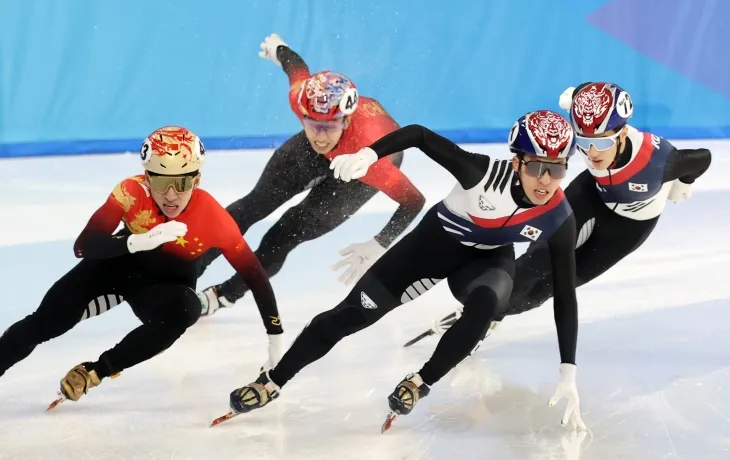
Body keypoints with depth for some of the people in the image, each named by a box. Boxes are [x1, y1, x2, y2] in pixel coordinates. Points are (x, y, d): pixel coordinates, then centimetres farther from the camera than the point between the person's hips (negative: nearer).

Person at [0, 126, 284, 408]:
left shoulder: (214, 218, -30)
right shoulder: (131, 192, -29)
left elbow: (254, 275, -21)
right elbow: (83, 246, -34)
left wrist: (275, 337, -21)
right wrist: (139, 241, -50)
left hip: (170, 284, -1)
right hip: (120, 263, 1)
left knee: (184, 311, -33)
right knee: (47, 321, -11)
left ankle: (93, 373, -19)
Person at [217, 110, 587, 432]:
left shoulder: (559, 219, -26)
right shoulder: (486, 173, -34)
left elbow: (565, 298, -21)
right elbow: (420, 135, -27)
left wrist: (568, 374, -24)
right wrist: (368, 155, -44)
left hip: (490, 258, 1)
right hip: (438, 239, -1)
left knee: (486, 302, -34)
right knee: (355, 312, -5)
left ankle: (420, 383, -10)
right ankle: (272, 383, 13)